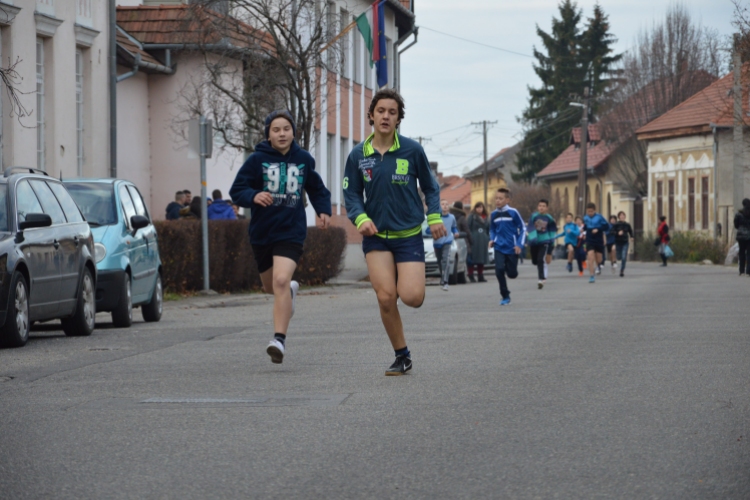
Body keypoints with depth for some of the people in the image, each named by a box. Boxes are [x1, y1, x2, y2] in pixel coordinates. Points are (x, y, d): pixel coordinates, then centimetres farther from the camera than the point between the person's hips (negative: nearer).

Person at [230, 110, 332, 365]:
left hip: (291, 231, -2)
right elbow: (236, 191, -8)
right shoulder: (257, 159, -6)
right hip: (261, 231, 2)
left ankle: (279, 339, -21)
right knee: (270, 286, 18)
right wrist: (254, 196, -28)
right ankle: (290, 291, 56)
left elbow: (316, 188, 20)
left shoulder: (304, 159, 2)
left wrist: (323, 210, 4)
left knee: (281, 280, -22)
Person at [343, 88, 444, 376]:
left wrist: (434, 217, -4)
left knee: (412, 297, -15)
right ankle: (402, 356, 7)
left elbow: (429, 186, 8)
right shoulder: (358, 155, 1)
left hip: (409, 234, -1)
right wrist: (361, 219, -13)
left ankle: (407, 281, 25)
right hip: (376, 235, 1)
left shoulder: (412, 150, -3)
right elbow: (352, 194, 5)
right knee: (385, 297, -10)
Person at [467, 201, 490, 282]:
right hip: (474, 241, -5)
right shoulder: (472, 216, -1)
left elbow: (488, 230, 18)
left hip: (483, 241, 5)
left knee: (482, 260, 8)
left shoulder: (485, 218, 14)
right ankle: (471, 277, -2)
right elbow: (467, 228, -7)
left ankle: (480, 276, 15)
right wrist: (470, 238, -15)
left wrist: (488, 241, 12)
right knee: (472, 259, -6)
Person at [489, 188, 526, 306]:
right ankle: (505, 296, -4)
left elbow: (523, 228, -1)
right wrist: (492, 240, 1)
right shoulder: (493, 215, 3)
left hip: (512, 248, -2)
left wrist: (519, 244, -8)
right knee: (499, 269, -16)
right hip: (499, 248, 2)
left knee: (512, 274, -1)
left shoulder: (513, 212, -8)